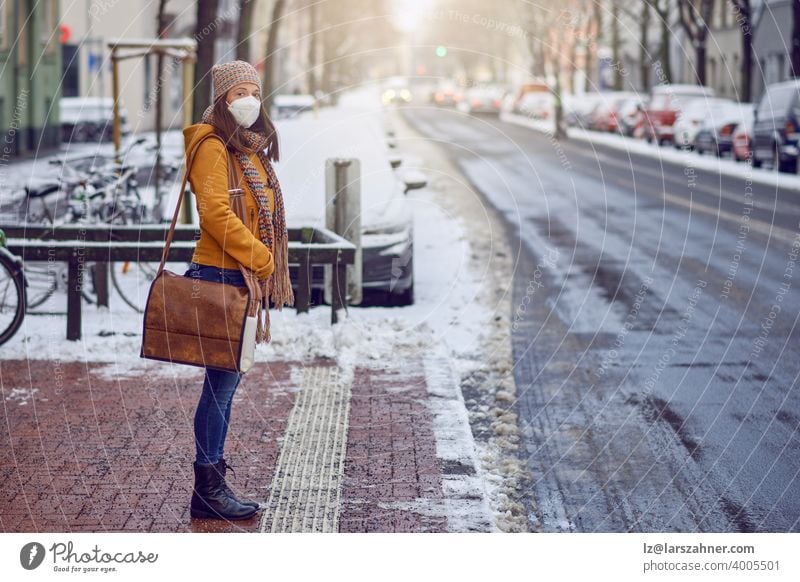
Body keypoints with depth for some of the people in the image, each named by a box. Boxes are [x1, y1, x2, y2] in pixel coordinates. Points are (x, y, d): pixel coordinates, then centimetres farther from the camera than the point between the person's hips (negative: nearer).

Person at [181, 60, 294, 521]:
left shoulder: (251, 150, 19)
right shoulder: (213, 147, -10)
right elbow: (215, 212, -20)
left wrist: (266, 263, 13)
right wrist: (262, 259, -18)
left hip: (244, 277, 9)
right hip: (221, 276, -9)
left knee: (228, 380, 11)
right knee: (222, 382, -7)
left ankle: (213, 482, 18)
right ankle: (208, 490, -2)